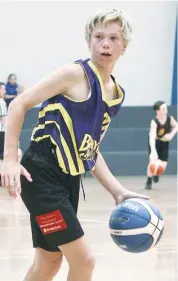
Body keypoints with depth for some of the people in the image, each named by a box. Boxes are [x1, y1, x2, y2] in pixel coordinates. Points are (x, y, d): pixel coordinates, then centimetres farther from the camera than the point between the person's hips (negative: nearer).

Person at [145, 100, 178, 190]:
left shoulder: (169, 118, -20)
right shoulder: (154, 122, -33)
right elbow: (152, 137, -43)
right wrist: (153, 151, -57)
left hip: (165, 142, 3)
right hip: (155, 143, -3)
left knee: (163, 165, -5)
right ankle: (149, 181, 9)